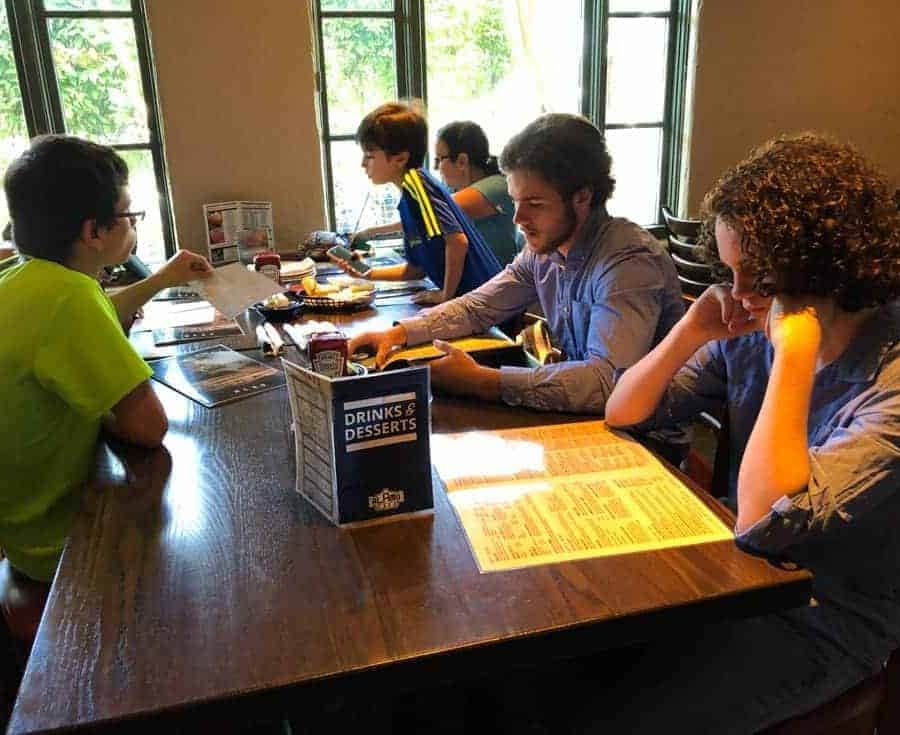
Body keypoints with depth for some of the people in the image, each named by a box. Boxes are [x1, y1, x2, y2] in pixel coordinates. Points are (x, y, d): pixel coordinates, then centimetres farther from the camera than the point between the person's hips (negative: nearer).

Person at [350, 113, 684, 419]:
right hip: (581, 416, 6)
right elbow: (477, 306, 9)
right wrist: (399, 333, -6)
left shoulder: (628, 261, -25)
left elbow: (609, 380, -36)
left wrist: (481, 381, -36)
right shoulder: (543, 249, -1)